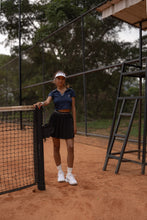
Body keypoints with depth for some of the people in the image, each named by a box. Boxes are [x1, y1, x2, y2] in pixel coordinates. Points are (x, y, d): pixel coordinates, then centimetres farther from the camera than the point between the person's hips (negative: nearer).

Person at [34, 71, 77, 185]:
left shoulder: (70, 91, 7)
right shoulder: (53, 93, 6)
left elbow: (73, 108, 5)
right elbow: (47, 101, -15)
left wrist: (75, 124, 0)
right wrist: (41, 103, -39)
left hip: (68, 119, 0)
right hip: (56, 119, 0)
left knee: (70, 147, -8)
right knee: (56, 147, 6)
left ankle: (69, 175, 4)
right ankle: (60, 172, 23)